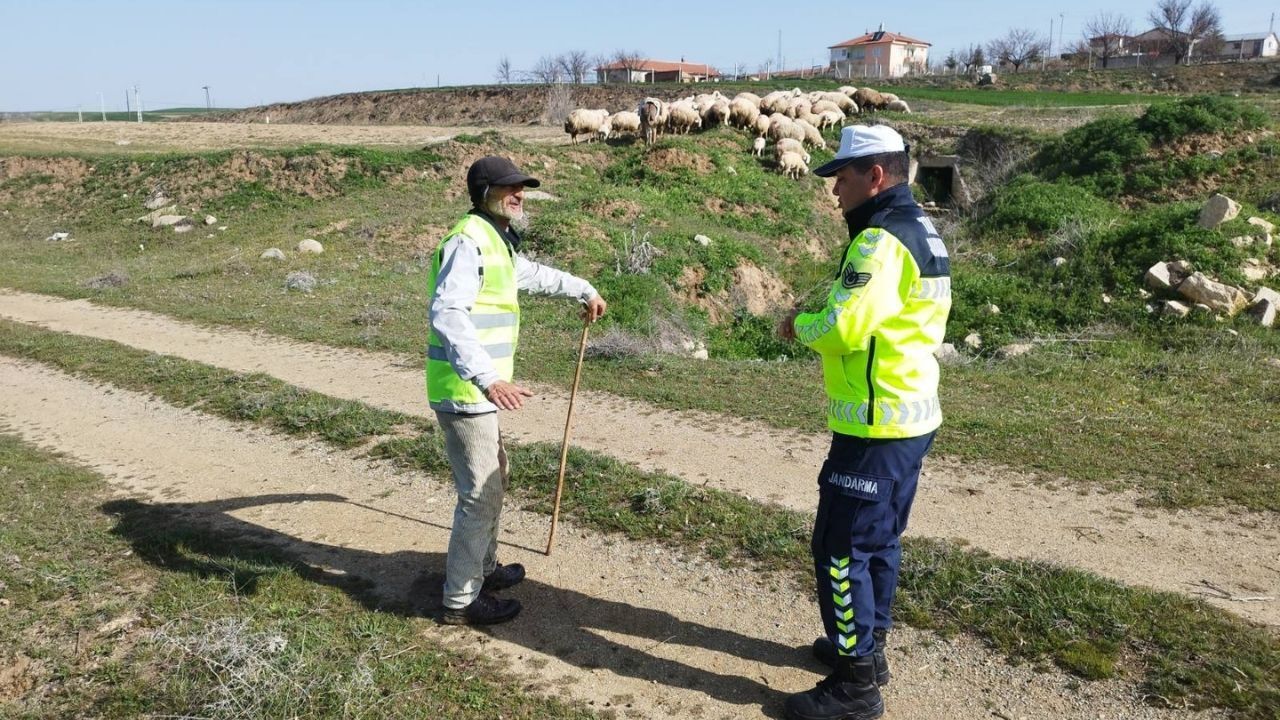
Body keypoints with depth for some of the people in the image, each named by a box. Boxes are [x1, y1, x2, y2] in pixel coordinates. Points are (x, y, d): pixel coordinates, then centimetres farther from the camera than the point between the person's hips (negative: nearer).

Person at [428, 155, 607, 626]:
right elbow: (448, 314, -30)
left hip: (477, 391, 10)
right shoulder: (469, 241, -16)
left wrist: (584, 290, 47)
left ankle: (482, 569, 38)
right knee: (481, 493, -4)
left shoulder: (498, 243, 17)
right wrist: (486, 378, -40)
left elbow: (536, 275, 39)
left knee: (493, 478, 22)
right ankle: (461, 601, 8)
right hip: (464, 391, -10)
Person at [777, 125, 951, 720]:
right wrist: (821, 318, 6)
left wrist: (799, 326, -8)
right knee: (878, 539, 21)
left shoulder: (882, 239, -19)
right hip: (910, 415, 10)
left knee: (841, 549, -1)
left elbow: (843, 328, -28)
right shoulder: (920, 230, 14)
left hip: (877, 427, -10)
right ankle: (865, 645, 36)